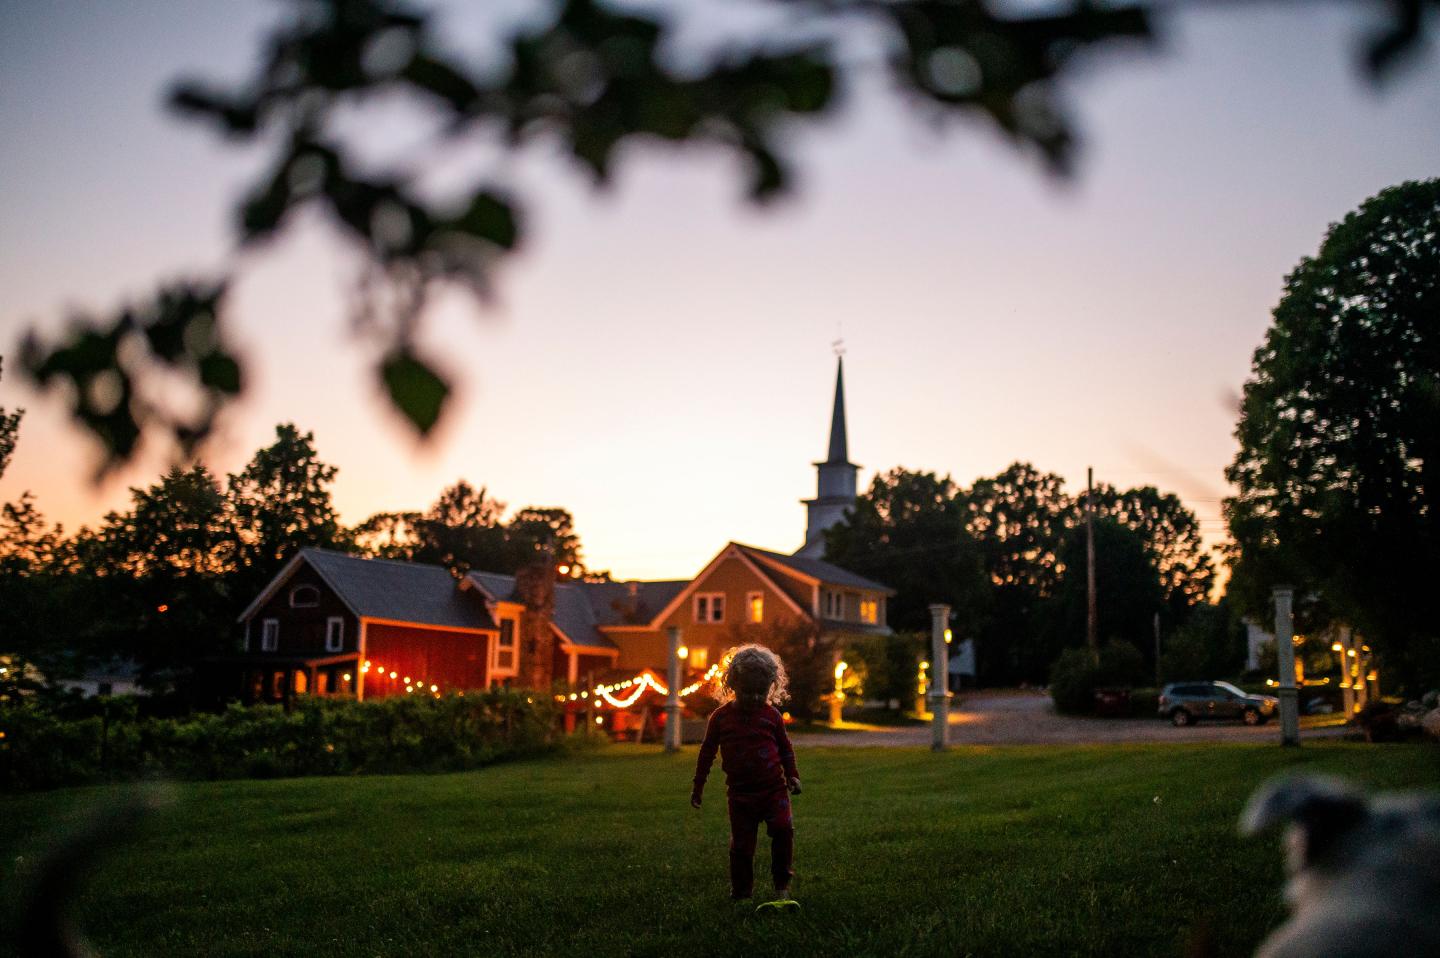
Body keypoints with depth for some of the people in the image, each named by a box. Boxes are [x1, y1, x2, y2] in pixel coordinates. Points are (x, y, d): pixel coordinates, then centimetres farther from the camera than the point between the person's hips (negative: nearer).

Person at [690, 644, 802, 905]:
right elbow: (707, 751, 9)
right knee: (741, 843, 2)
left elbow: (785, 747, 15)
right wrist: (698, 786, 11)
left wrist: (792, 775, 7)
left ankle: (782, 885, -5)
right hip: (740, 793, 0)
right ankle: (741, 892, 17)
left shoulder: (772, 715, 1)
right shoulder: (721, 717, 0)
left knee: (783, 829, -18)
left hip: (774, 788, 0)